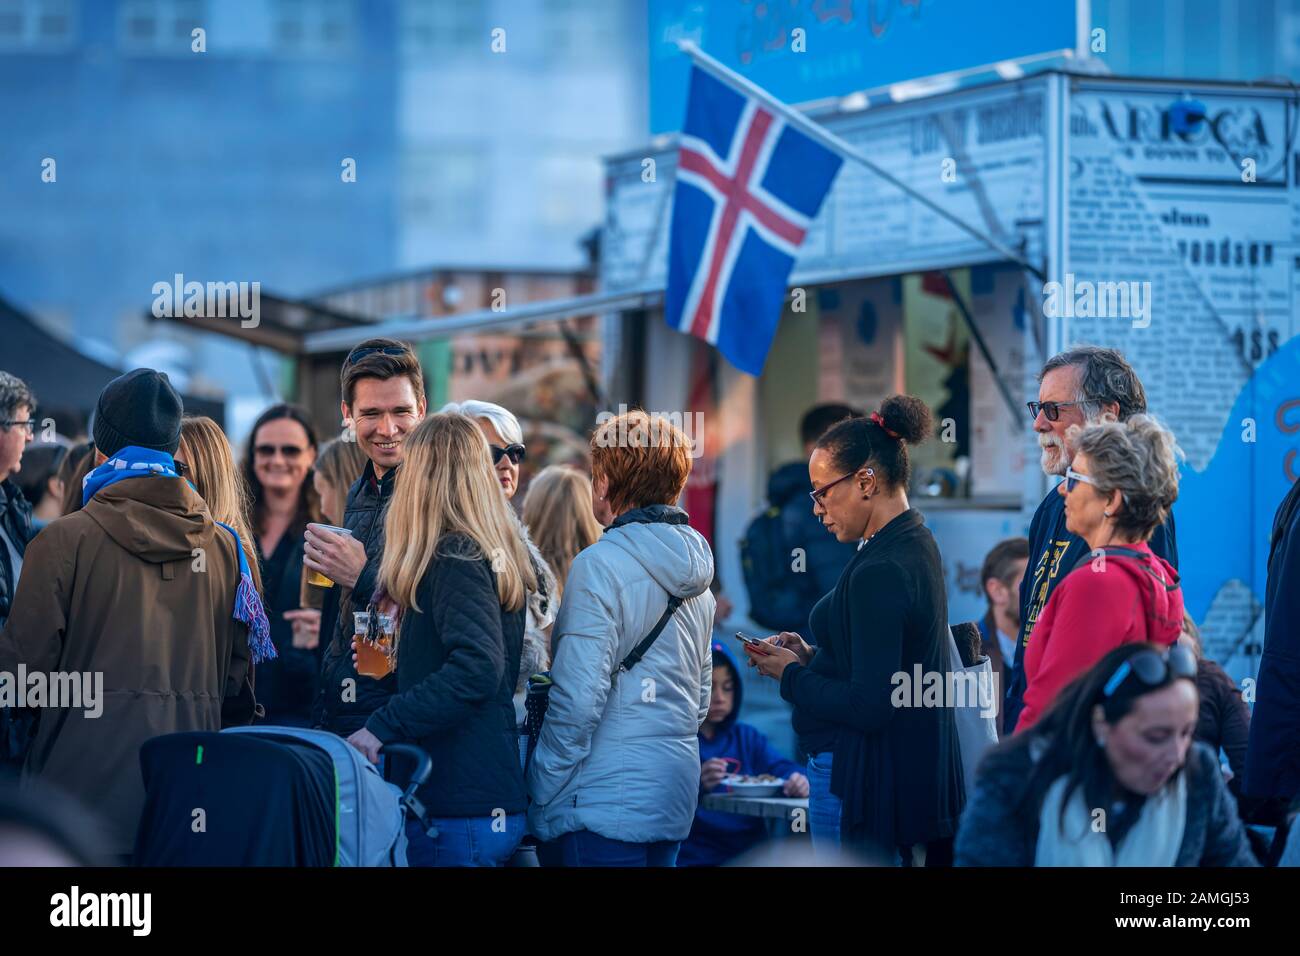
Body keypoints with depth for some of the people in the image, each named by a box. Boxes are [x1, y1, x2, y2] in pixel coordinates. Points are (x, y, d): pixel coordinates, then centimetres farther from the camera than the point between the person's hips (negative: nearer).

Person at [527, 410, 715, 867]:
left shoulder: (602, 564, -13)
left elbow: (577, 698, -18)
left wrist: (542, 799, -10)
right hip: (675, 794, 8)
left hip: (606, 802, -8)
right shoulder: (692, 572, 12)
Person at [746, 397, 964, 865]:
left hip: (865, 782, -10)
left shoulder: (880, 572, -21)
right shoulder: (917, 545, 11)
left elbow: (869, 706, -24)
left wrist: (792, 676, -9)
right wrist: (812, 657, 8)